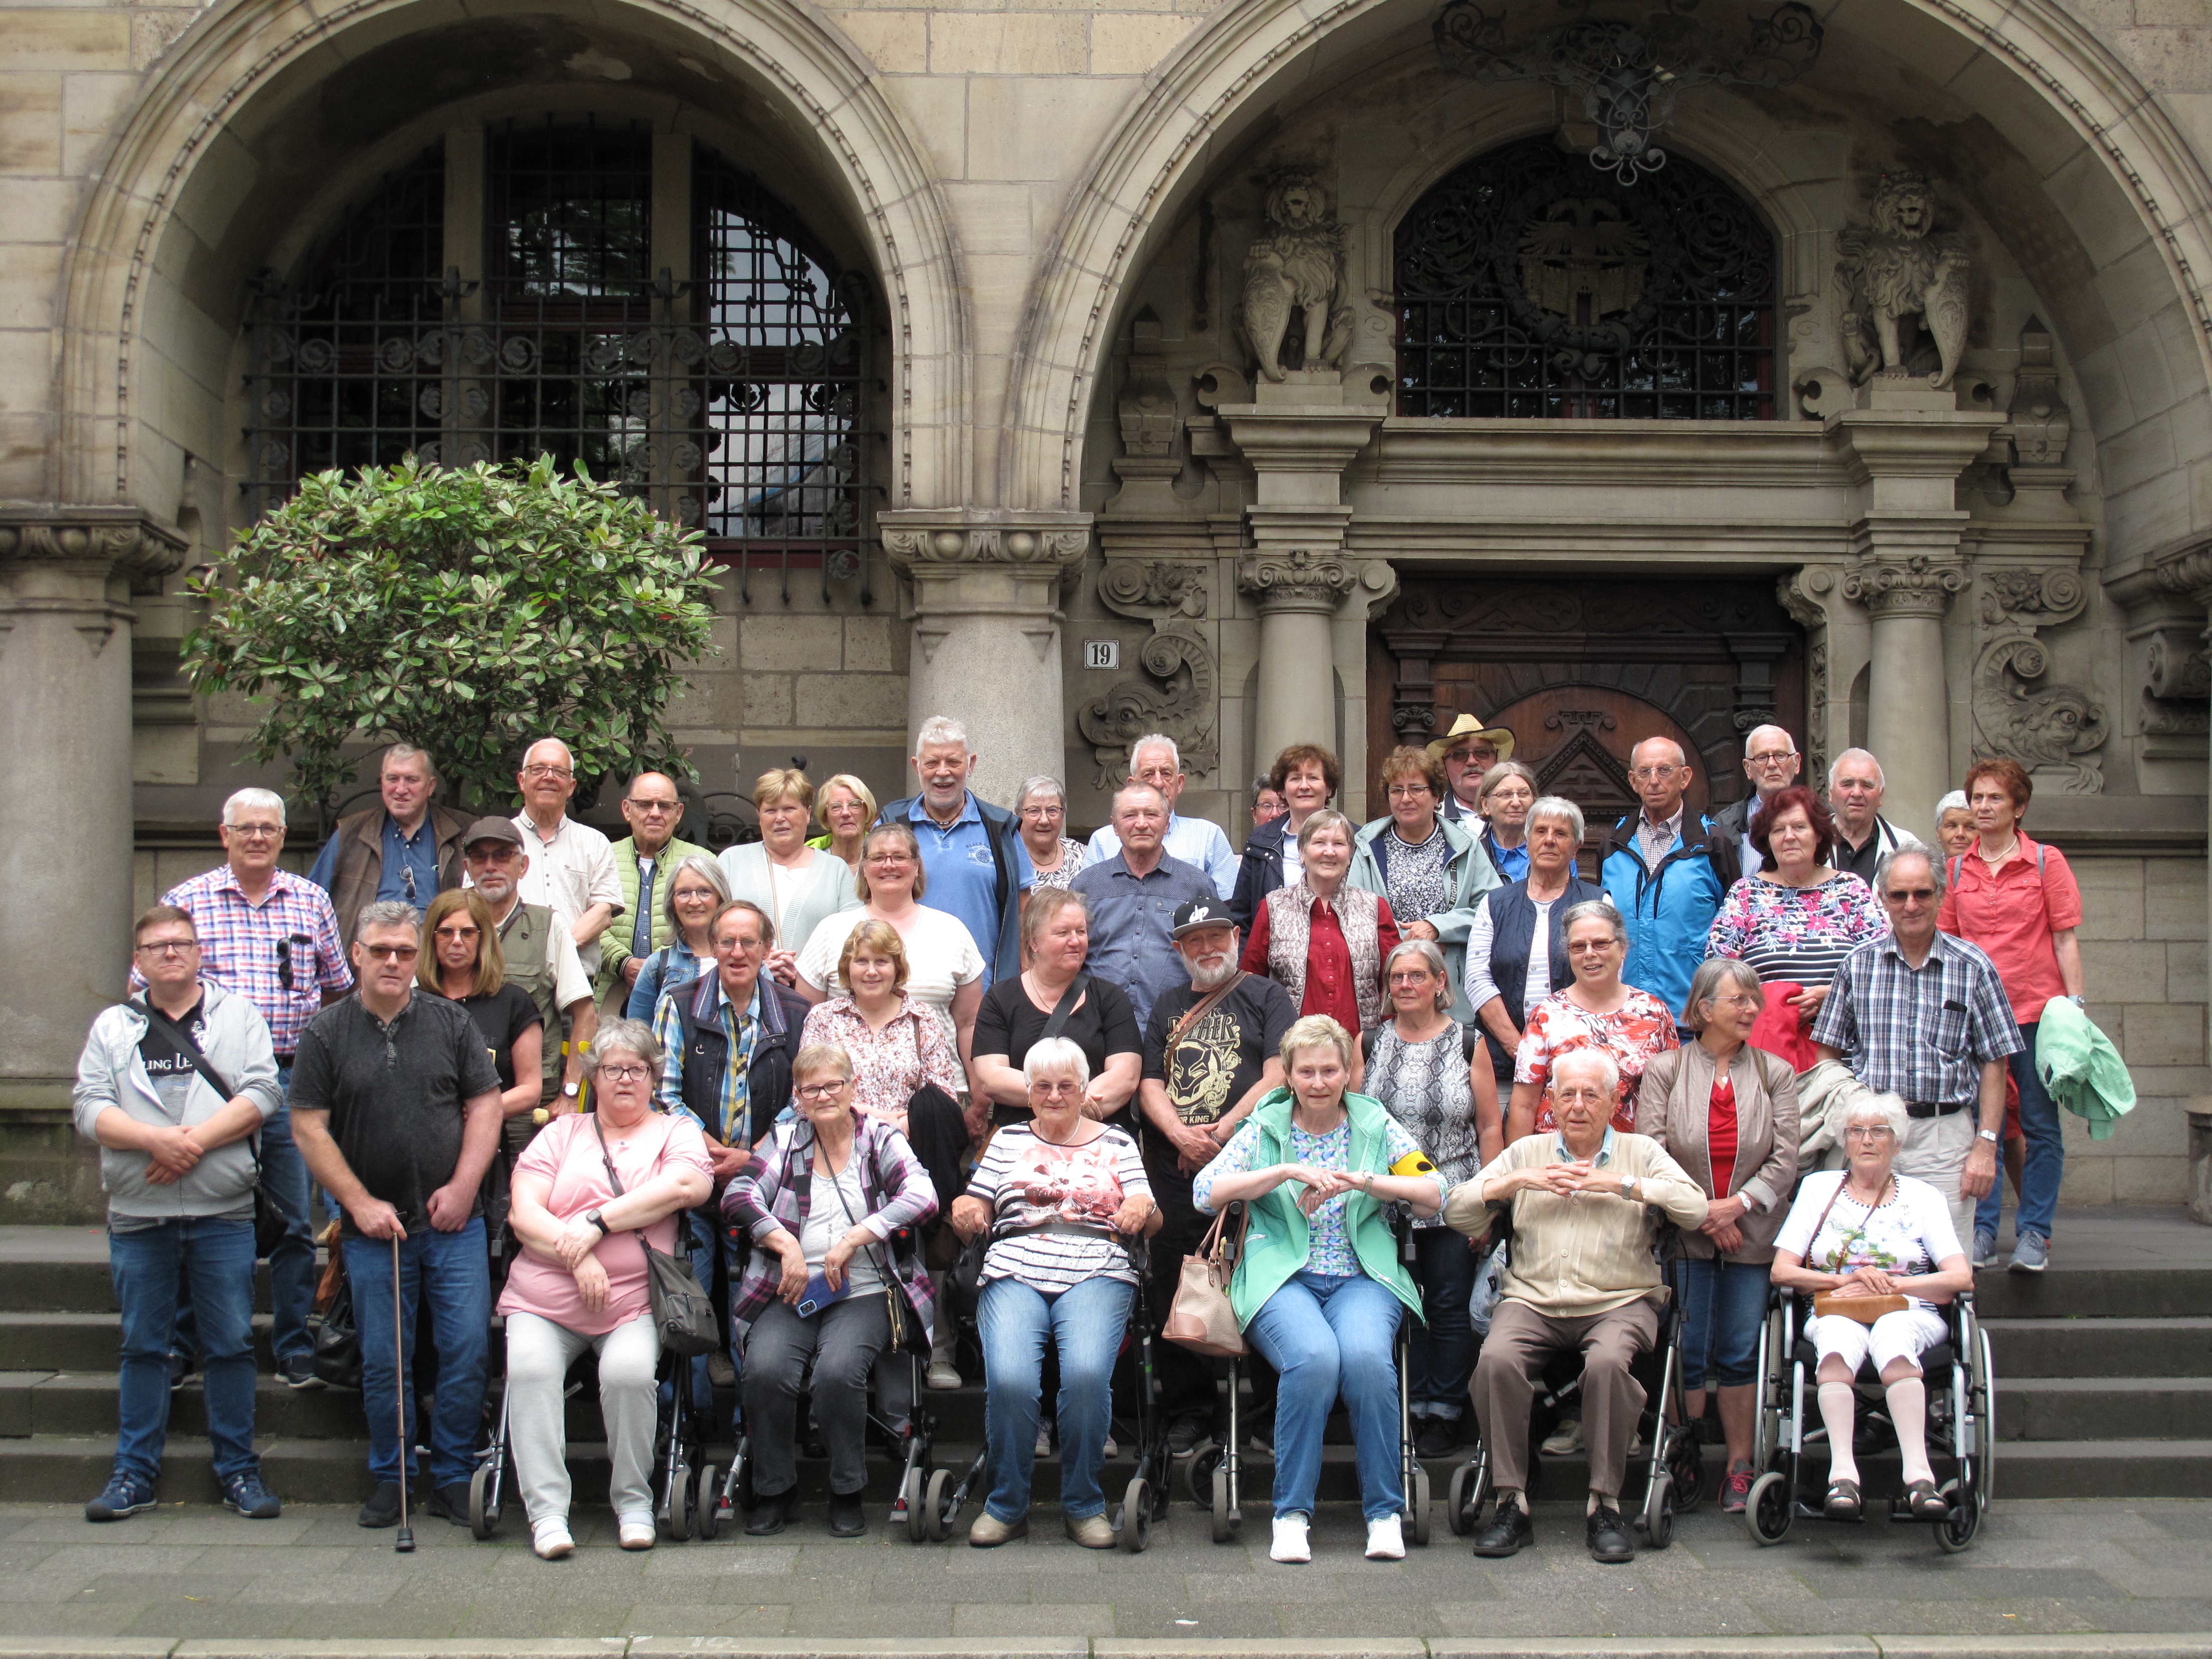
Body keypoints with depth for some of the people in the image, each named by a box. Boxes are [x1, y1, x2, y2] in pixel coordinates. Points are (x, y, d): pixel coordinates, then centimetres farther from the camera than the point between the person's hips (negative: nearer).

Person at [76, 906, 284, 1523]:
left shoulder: (239, 1015, 9)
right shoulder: (113, 1027, 12)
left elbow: (263, 1092, -3)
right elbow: (90, 1108, 0)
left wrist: (196, 1140, -14)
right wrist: (156, 1139, -16)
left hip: (224, 1212, -1)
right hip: (138, 1216, 1)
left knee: (231, 1344, 2)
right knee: (142, 1345, 7)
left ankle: (238, 1469, 11)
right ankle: (135, 1472, 15)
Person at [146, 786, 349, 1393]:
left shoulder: (311, 901, 10)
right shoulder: (187, 900, 5)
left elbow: (337, 990, 17)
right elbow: (144, 990, 8)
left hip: (291, 1078, 1)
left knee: (296, 1221, 3)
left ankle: (295, 1349, 13)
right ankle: (179, 1347, 17)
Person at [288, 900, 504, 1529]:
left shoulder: (452, 1023, 6)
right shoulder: (325, 1034, 2)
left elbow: (485, 1105, 5)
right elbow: (310, 1128, 0)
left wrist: (463, 1185, -6)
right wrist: (361, 1203, -7)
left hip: (453, 1222, 1)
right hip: (373, 1227, 0)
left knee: (467, 1352, -2)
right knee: (383, 1362, 5)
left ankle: (454, 1479, 10)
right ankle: (390, 1478, 20)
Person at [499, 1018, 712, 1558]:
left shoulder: (676, 1131, 15)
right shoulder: (561, 1134, 18)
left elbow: (687, 1186, -8)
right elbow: (523, 1214, 4)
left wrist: (599, 1222, -13)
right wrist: (577, 1258, -13)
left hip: (634, 1304, -2)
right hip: (543, 1298, 2)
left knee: (630, 1371, -29)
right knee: (529, 1367, -27)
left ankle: (634, 1503, -10)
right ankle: (546, 1509, -21)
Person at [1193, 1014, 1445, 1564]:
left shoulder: (1377, 1126, 13)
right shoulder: (1264, 1128, 10)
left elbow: (1435, 1195, 4)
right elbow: (1206, 1192, -4)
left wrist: (1365, 1180, -11)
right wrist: (1288, 1171, -13)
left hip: (1363, 1277, 1)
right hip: (1283, 1277, -1)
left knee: (1366, 1356, -32)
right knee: (1315, 1357, -32)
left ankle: (1384, 1510, -16)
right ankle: (1292, 1512, -18)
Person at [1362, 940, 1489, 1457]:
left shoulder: (1467, 1043, 2)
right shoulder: (1370, 1043, 7)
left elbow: (1490, 1127, 2)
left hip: (1453, 1203, -1)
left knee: (1450, 1308, 3)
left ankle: (1443, 1414, 12)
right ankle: (1409, 1410, 13)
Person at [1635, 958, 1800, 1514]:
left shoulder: (1776, 1073, 7)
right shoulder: (1665, 1069, 2)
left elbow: (1785, 1159, 1)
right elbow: (1651, 1151, -6)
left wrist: (1738, 1204, -12)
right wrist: (1701, 1211, -12)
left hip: (1750, 1235, 1)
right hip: (1684, 1235, -1)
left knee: (1740, 1353, 3)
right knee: (1688, 1354, 0)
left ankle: (1740, 1469, 12)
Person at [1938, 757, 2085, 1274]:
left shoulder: (2046, 862, 1)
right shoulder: (1958, 869, 8)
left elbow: (2065, 939, 0)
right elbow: (1947, 941, 11)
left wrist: (2074, 1004, -6)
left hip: (2035, 1008, -2)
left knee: (2039, 1124, 3)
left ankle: (2034, 1234, 10)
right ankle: (1982, 1231, 12)